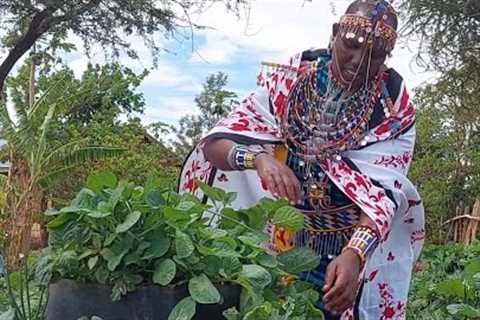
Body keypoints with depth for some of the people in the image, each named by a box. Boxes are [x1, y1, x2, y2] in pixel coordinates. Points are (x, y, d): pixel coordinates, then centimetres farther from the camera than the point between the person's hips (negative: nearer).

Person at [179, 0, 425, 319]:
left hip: (351, 247, -1)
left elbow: (382, 194, -25)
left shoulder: (395, 111, -14)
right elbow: (214, 144, -17)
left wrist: (354, 254, -44)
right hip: (281, 236, 1)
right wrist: (259, 157, -39)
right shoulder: (289, 80, -12)